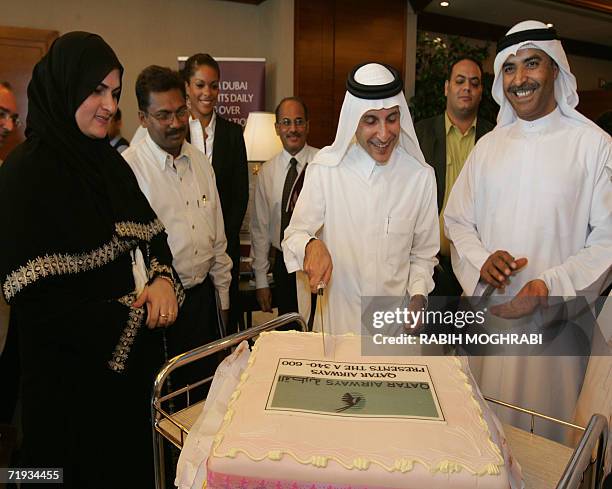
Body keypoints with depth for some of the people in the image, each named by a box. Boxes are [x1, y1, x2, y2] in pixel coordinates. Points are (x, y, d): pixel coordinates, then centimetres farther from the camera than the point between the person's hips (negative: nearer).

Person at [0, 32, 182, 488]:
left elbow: (153, 232, 9)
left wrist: (163, 280, -10)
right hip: (75, 369, -6)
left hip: (136, 354, 7)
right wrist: (125, 318, -18)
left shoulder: (109, 160, 6)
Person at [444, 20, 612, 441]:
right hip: (486, 310, 4)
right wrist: (481, 261, -10)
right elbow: (457, 220, 9)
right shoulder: (489, 145, 8)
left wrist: (550, 286, -19)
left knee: (544, 424, 10)